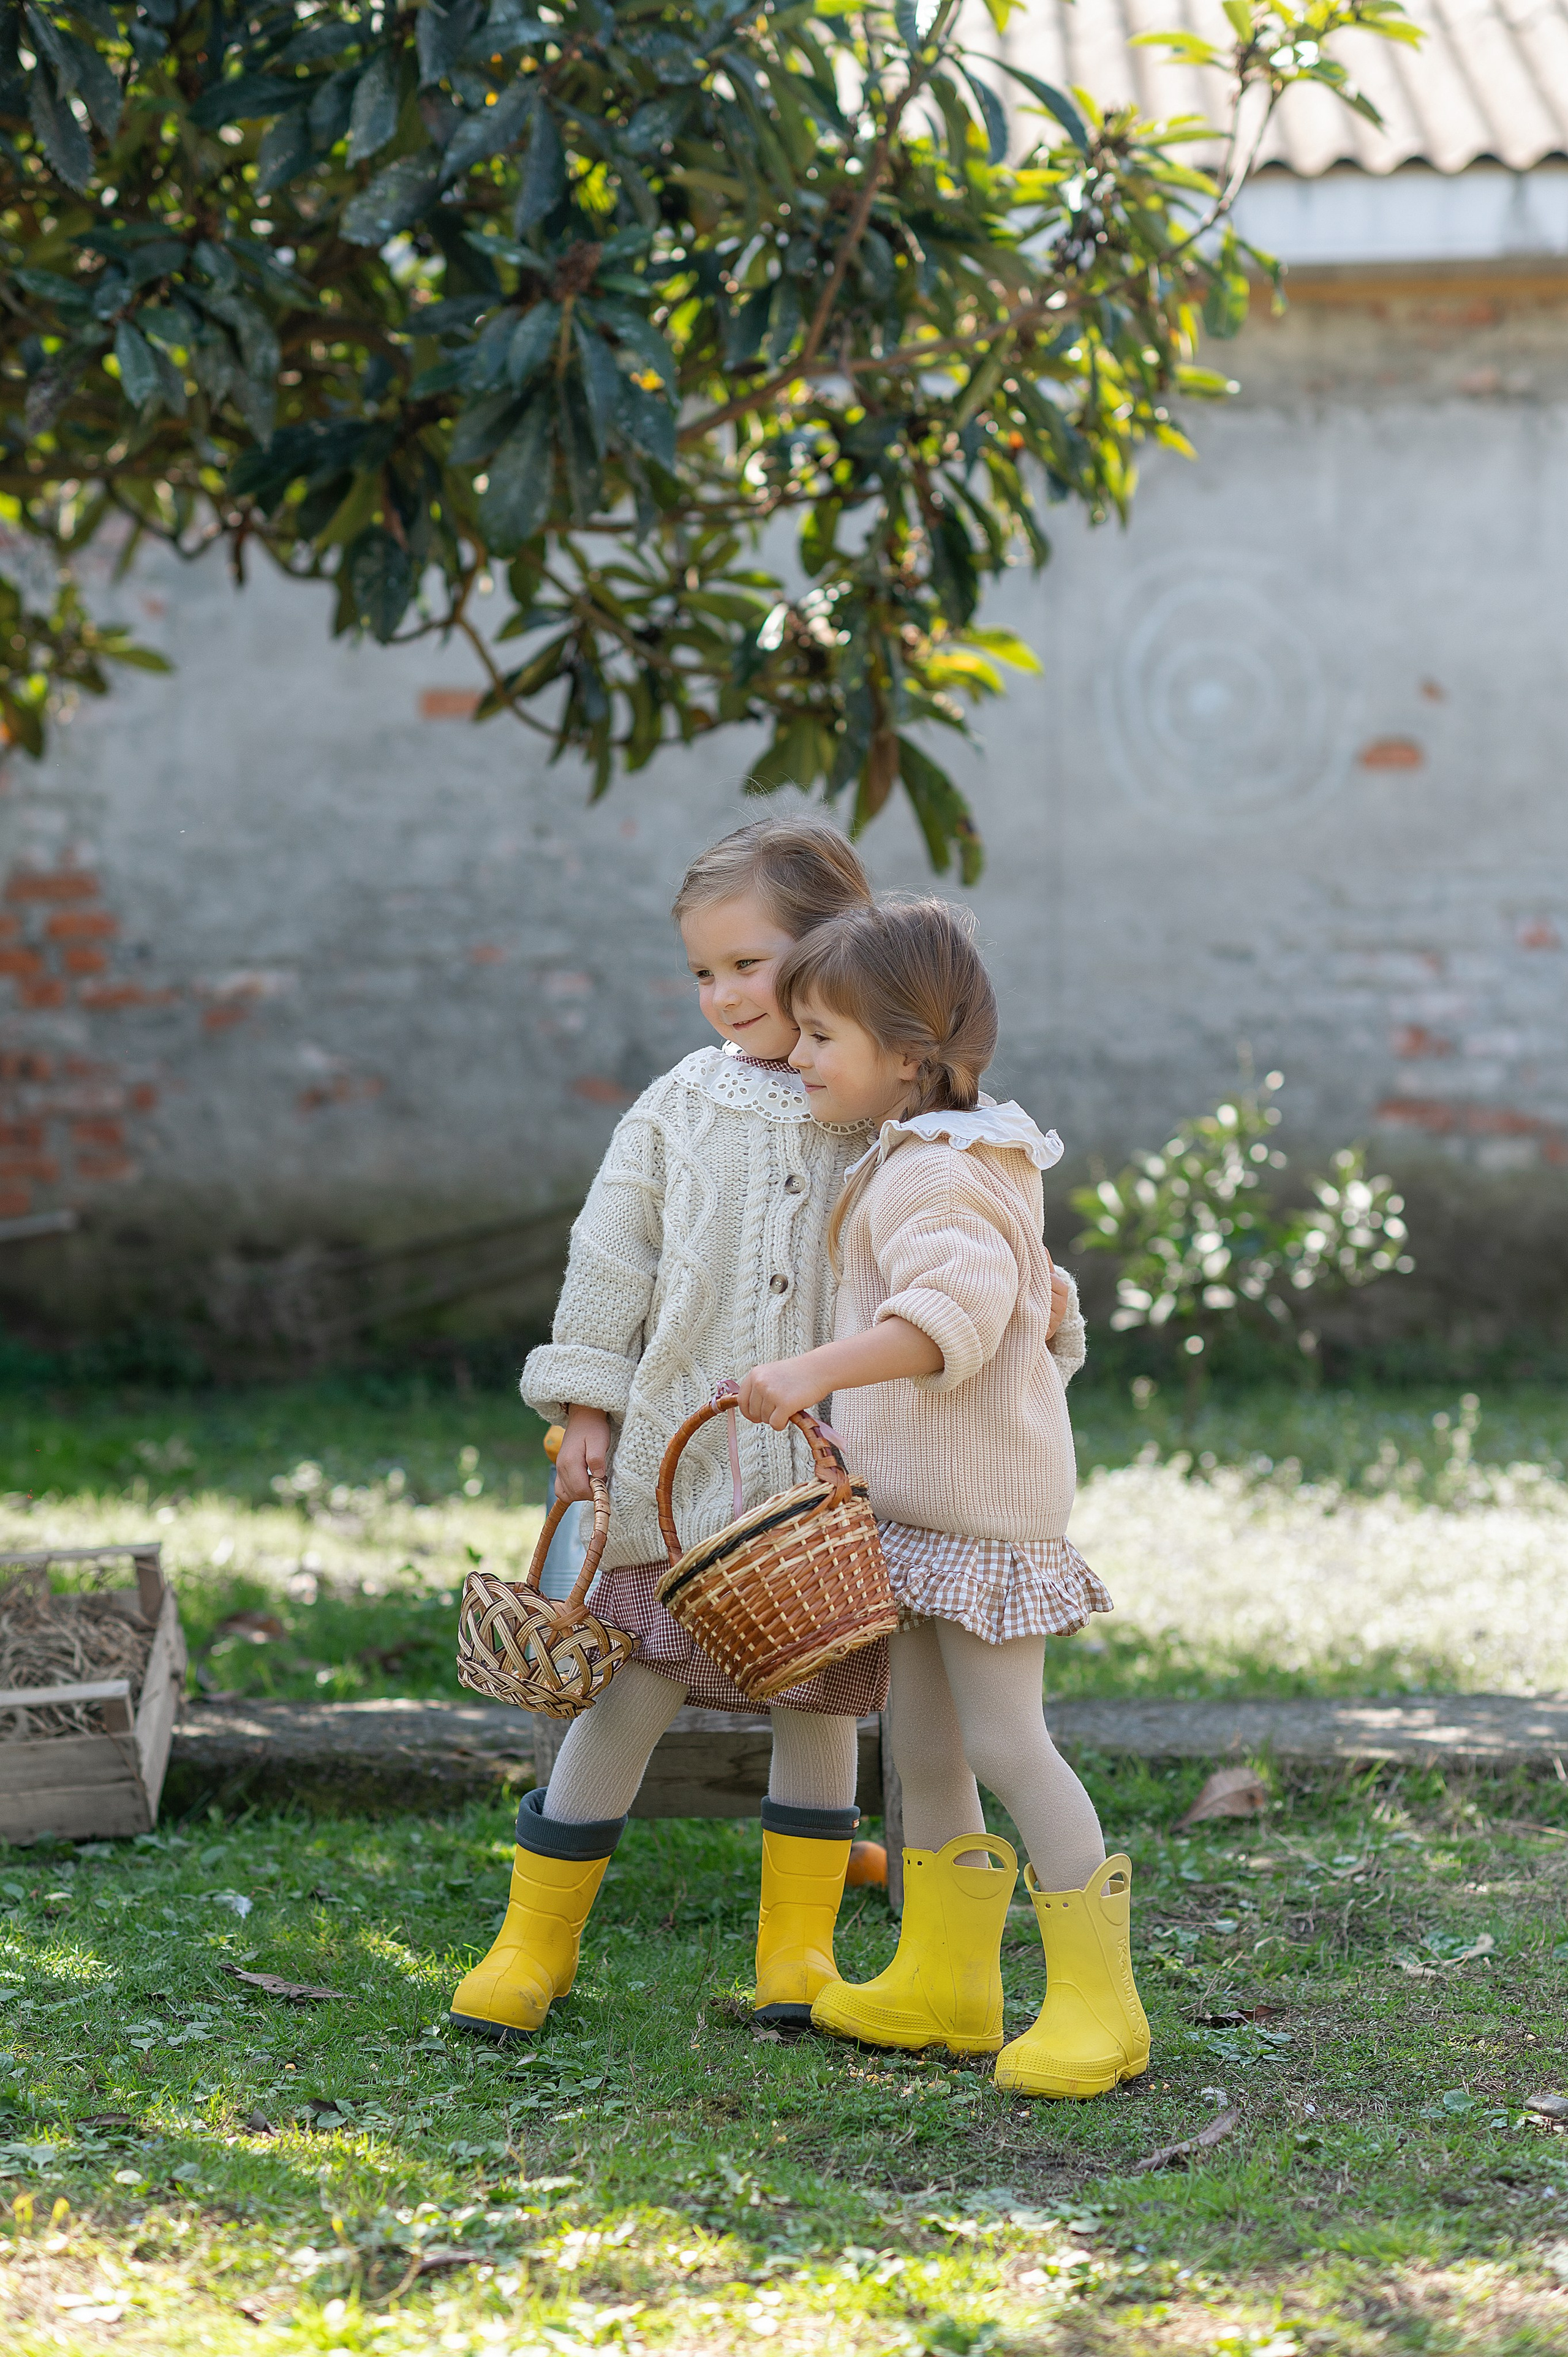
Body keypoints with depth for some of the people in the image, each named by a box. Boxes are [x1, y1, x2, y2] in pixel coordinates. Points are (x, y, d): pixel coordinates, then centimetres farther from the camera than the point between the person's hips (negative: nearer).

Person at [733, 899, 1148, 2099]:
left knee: (1006, 1742, -8)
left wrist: (819, 1372, -45)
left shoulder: (938, 1177, -18)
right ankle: (945, 1981, 24)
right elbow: (1039, 1315, 29)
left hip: (982, 1501, -11)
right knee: (924, 1745, 14)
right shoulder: (917, 1160, 16)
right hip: (918, 1504, 11)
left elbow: (956, 1307, -37)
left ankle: (1097, 2001, -1)